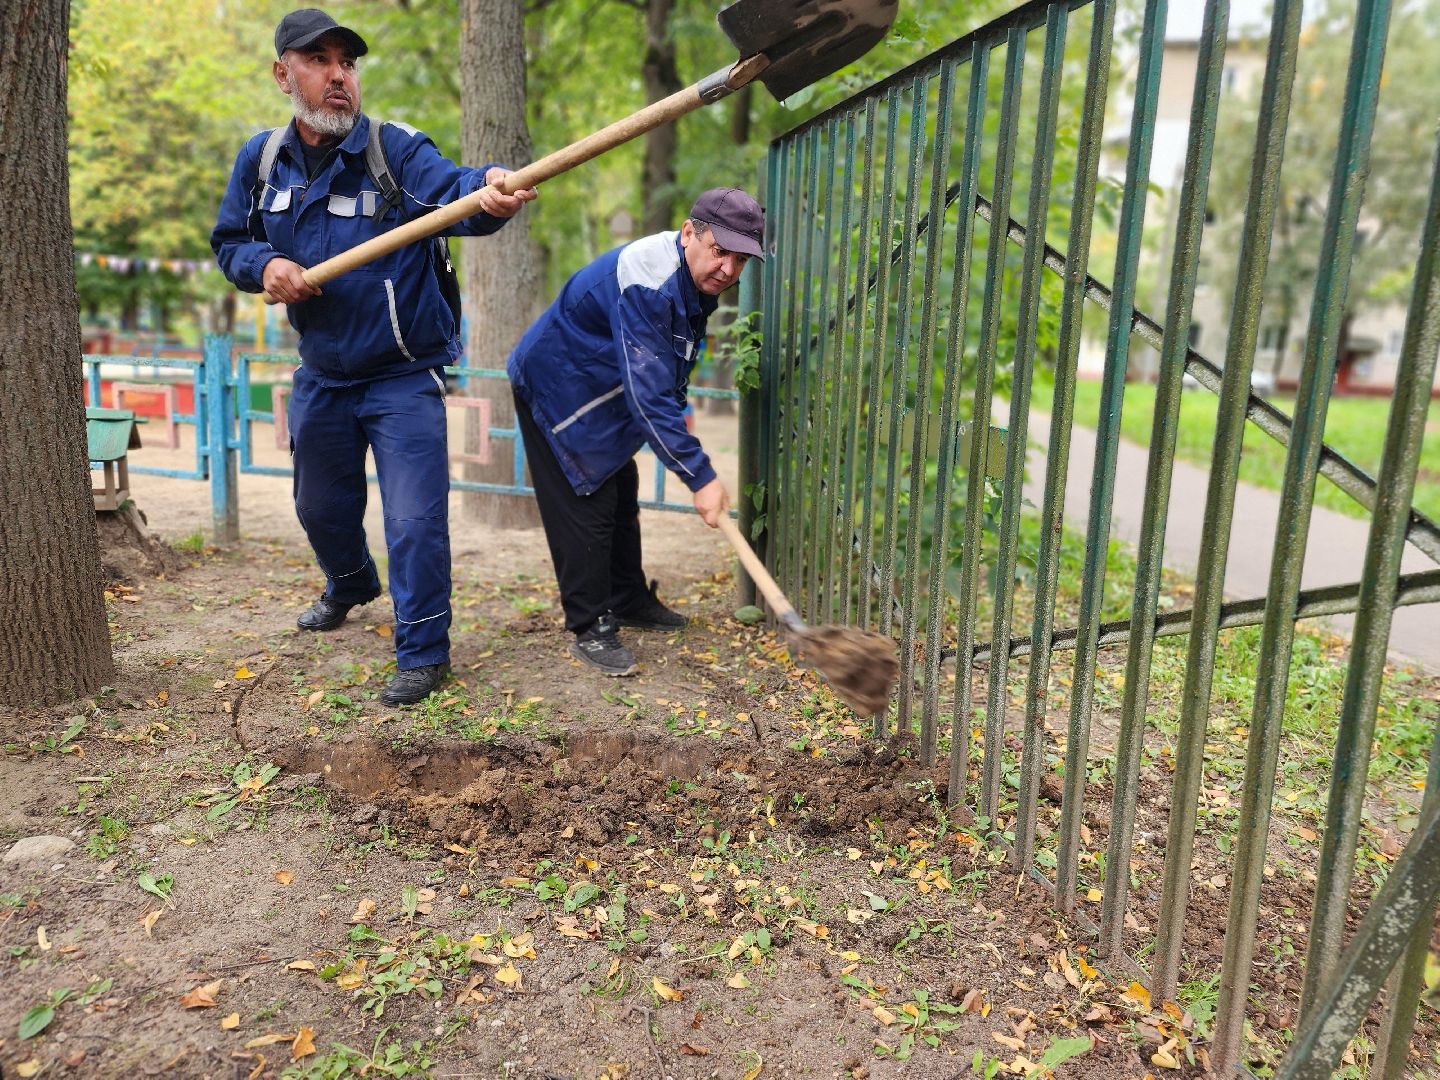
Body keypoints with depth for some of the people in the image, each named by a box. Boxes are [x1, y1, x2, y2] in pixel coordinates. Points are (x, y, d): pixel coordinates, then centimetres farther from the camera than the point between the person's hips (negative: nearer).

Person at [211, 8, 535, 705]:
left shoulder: (395, 149, -14)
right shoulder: (261, 159, 1)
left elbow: (451, 190, -35)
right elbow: (229, 241, 11)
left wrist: (490, 191, -58)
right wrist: (264, 264, -12)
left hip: (404, 375, -5)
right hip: (321, 374, 6)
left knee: (415, 520, -9)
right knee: (321, 506, 23)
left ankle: (423, 652, 9)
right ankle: (349, 585, 54)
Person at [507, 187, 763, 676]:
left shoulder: (702, 279, -4)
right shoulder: (646, 281, -35)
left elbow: (665, 374, 14)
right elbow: (648, 395, -39)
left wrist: (678, 409, 3)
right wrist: (700, 476, -39)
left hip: (606, 393, 10)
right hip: (555, 389, -10)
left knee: (622, 495, 16)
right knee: (585, 505, -9)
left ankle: (629, 601, 32)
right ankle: (590, 628, 2)